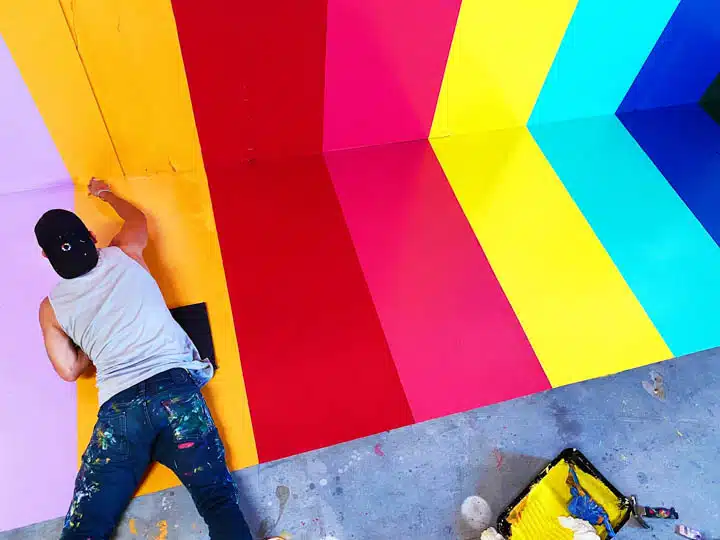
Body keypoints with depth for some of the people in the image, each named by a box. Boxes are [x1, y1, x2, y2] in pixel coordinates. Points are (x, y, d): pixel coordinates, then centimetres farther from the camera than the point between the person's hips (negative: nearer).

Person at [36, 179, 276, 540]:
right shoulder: (124, 255, 15)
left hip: (119, 406, 0)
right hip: (175, 385, 0)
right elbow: (137, 217, 37)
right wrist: (104, 194, 55)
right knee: (218, 498, -8)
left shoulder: (51, 308, 15)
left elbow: (70, 370, 19)